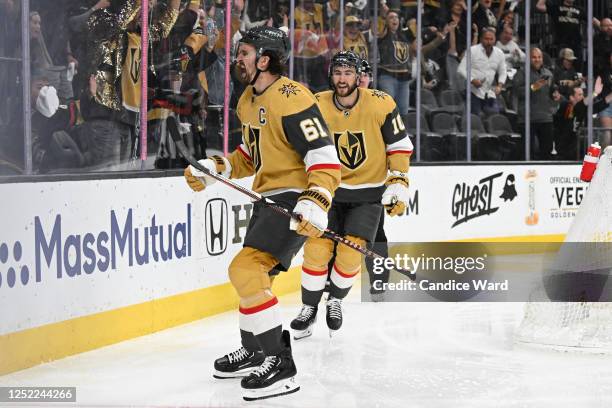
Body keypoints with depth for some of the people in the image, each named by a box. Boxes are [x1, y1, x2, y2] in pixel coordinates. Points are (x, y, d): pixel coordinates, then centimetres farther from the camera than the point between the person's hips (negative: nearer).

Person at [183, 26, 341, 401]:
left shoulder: (291, 99, -21)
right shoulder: (249, 101, 11)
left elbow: (325, 156, -25)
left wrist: (316, 205, -36)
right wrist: (214, 169, 8)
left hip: (295, 198, -10)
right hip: (269, 197, 10)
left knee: (246, 270, -20)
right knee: (251, 273, 21)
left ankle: (279, 364, -17)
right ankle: (255, 352, 40)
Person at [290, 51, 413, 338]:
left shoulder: (380, 104, -13)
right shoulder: (317, 106, -9)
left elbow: (399, 145, -3)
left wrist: (399, 184, -9)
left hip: (369, 192, -1)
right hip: (329, 188, 1)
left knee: (351, 253, -11)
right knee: (317, 248, -9)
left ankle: (335, 300, 18)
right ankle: (309, 309, 11)